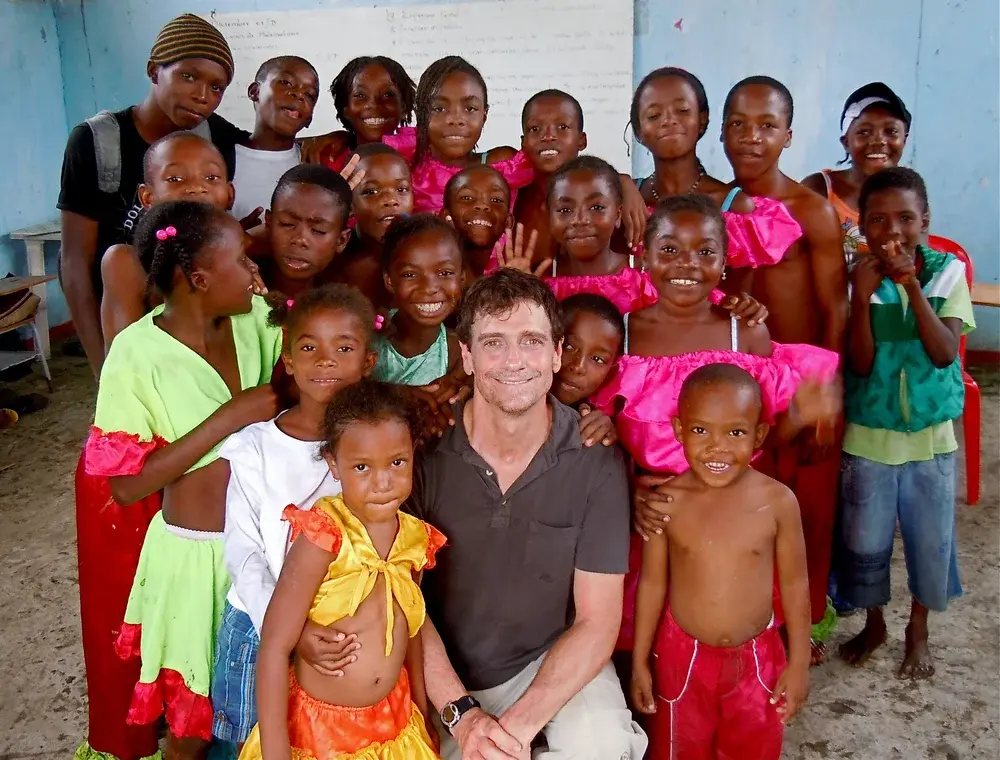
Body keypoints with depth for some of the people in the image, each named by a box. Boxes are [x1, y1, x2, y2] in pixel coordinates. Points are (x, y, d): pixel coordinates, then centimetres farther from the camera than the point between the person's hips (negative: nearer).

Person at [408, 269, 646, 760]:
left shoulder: (597, 462, -14)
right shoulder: (423, 451, -14)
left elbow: (597, 621, -12)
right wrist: (462, 715, -19)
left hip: (555, 661, 0)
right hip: (443, 676, 1)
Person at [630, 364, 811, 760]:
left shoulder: (778, 501, -15)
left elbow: (794, 584, -4)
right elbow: (651, 583, -5)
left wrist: (799, 663, 0)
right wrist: (640, 661, 1)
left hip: (757, 657, 0)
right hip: (682, 654, 0)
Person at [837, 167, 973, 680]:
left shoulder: (947, 273, -7)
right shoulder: (856, 278, -10)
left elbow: (945, 351, -16)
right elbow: (860, 362, -14)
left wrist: (911, 285, -24)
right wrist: (863, 296, -26)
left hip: (930, 435, 1)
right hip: (868, 435, 0)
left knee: (930, 539, 13)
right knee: (865, 540, 12)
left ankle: (918, 632, 37)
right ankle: (873, 624, 37)